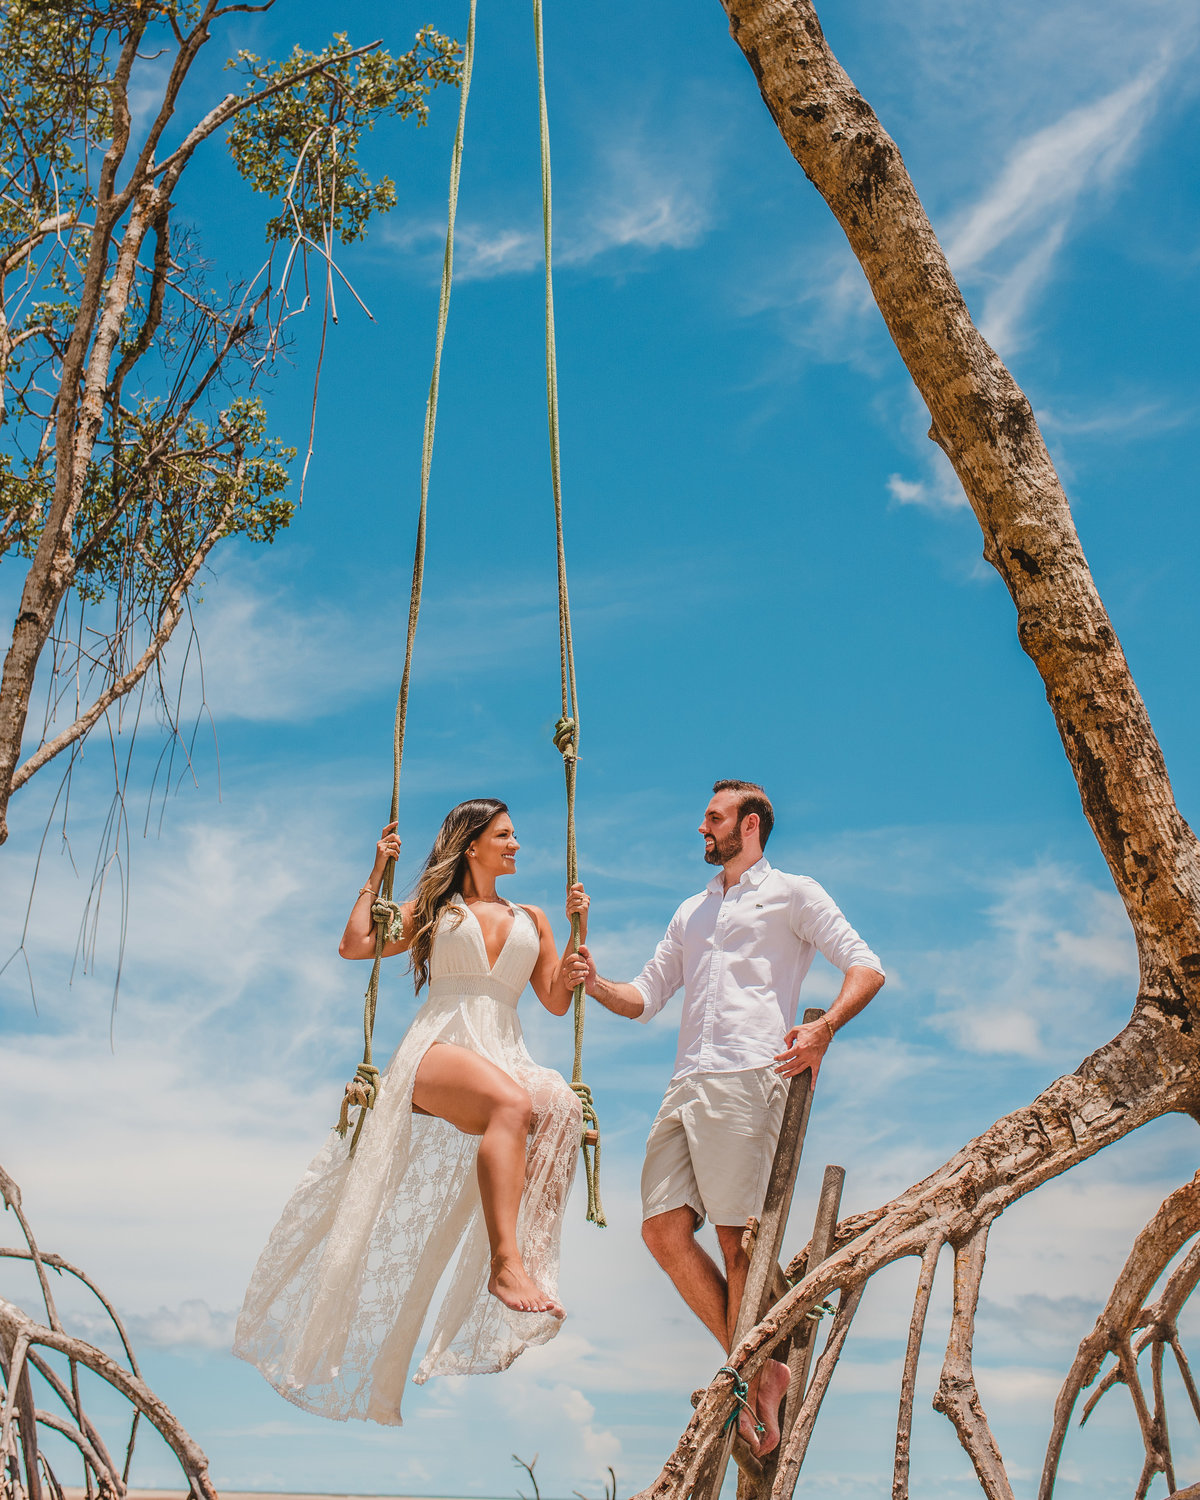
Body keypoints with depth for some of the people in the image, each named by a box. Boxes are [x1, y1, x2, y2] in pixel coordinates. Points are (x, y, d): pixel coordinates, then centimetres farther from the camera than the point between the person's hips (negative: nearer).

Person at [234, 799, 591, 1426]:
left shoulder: (531, 921, 25)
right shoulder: (432, 912, 18)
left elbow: (557, 1000, 20)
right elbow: (354, 945, 9)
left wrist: (578, 930, 11)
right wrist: (377, 872, 12)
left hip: (504, 1055, 3)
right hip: (437, 1049, -3)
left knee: (560, 1105, -34)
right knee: (510, 1101, -39)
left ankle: (528, 1258, -37)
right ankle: (505, 1263, -46)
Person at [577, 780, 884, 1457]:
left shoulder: (792, 893, 10)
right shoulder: (692, 912, 30)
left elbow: (866, 968, 1)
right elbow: (645, 997, 28)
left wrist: (824, 1028, -17)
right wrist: (595, 982, 7)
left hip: (747, 1078, -7)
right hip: (687, 1085, 7)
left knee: (737, 1236, -7)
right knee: (664, 1229, -3)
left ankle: (753, 1373, 8)